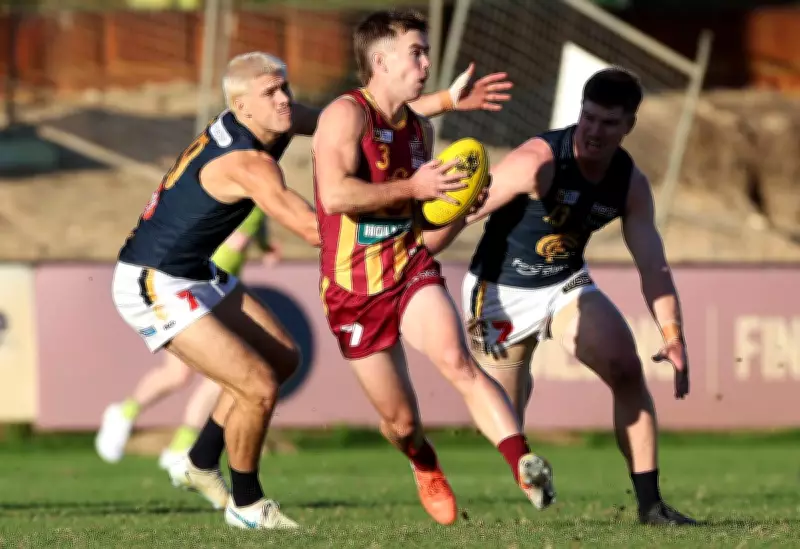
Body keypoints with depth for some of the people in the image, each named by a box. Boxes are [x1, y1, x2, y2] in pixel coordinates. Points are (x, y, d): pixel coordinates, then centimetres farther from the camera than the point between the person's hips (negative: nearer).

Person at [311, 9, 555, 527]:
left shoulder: (420, 129, 10)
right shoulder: (347, 115, -13)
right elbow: (336, 193, -29)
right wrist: (413, 189, -25)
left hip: (413, 269, 4)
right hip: (354, 289, -4)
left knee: (457, 361, -26)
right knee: (400, 420, 5)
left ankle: (524, 465, -40)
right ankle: (427, 469, 41)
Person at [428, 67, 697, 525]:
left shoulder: (631, 184, -8)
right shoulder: (539, 162, -27)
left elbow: (653, 267, -5)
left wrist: (673, 337, -14)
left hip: (567, 285, 4)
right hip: (503, 292, -4)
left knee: (627, 368, -17)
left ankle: (650, 502, -10)